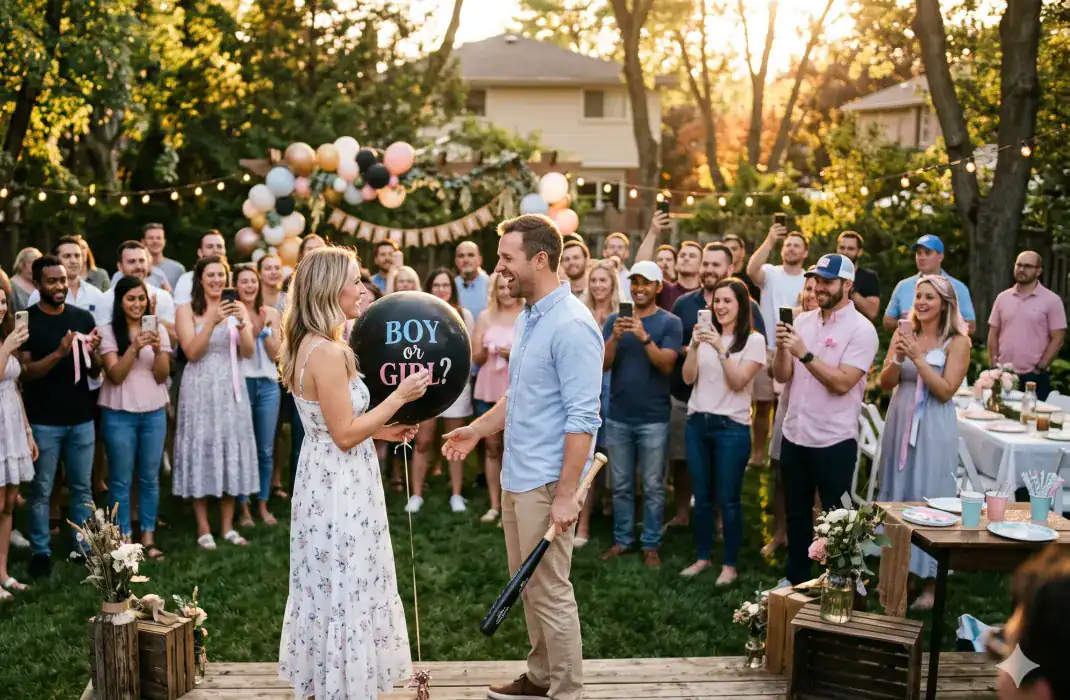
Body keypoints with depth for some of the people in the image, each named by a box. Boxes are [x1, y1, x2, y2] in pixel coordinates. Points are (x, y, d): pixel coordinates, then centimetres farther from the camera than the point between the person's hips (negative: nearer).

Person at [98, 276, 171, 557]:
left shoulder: (158, 329, 5)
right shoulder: (108, 331, -4)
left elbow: (162, 376, -1)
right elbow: (115, 375, -12)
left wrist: (157, 349, -19)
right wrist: (135, 347, -25)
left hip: (154, 413, 3)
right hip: (119, 415, -3)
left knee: (150, 478, 7)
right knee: (121, 480, 2)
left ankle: (148, 537, 14)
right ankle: (124, 540, 11)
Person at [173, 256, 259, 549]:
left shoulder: (237, 308, 8)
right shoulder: (187, 310, 0)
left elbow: (248, 352, -1)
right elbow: (192, 352, -12)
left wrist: (242, 324, -19)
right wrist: (212, 321, -22)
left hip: (231, 388, 3)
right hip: (200, 389, -3)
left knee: (231, 450, 4)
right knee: (201, 450, -2)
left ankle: (228, 526, 13)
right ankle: (203, 528, 4)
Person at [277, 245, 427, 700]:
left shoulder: (309, 346, 8)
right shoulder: (327, 353, -23)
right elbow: (345, 434, -21)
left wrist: (383, 430, 12)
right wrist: (399, 397, -16)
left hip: (327, 479, 10)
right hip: (339, 486, -10)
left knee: (329, 590, 20)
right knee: (345, 592, 3)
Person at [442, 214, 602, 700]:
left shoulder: (571, 325, -18)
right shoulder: (527, 319, 11)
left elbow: (582, 418, -21)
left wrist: (566, 494, -22)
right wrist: (476, 430, 19)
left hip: (546, 482, -9)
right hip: (515, 476, 9)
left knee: (550, 592, 1)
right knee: (528, 585, 18)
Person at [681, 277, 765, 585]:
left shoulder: (754, 340, -4)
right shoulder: (705, 333, 9)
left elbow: (738, 382, -14)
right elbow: (688, 378, 0)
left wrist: (721, 349, -24)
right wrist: (695, 346, -15)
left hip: (731, 427, -4)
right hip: (697, 423, 4)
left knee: (728, 499, 0)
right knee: (702, 496, 11)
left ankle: (729, 564, 10)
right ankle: (702, 557, 22)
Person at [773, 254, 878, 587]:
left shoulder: (861, 329, -11)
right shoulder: (802, 321, 7)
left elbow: (842, 383, -20)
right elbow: (782, 376, 4)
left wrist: (804, 353, -23)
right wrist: (782, 348, -14)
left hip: (834, 440, -6)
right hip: (794, 434, 6)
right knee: (796, 513, 17)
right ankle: (795, 577, 31)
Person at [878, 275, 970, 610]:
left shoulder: (957, 342, -7)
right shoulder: (903, 333, 5)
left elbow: (945, 391, -13)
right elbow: (885, 383, 2)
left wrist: (918, 357, -20)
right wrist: (898, 358, -16)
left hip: (934, 430, -4)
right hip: (900, 423, 5)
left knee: (929, 500, -1)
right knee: (898, 495, 12)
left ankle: (931, 582, 7)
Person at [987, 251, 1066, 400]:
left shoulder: (1051, 300, -2)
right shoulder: (1003, 297, 9)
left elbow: (1057, 339, -4)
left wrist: (1039, 368, -10)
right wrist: (994, 366, 2)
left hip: (1034, 376, -3)